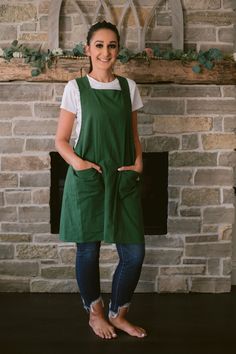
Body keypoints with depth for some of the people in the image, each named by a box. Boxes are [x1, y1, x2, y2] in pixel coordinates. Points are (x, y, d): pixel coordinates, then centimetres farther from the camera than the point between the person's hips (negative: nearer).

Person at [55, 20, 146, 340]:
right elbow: (61, 140, 2)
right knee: (88, 250, 7)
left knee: (134, 253, 2)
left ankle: (118, 314, 25)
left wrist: (138, 163, -1)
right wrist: (77, 162, -15)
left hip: (123, 181, 3)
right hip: (87, 181, -3)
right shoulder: (76, 88, -1)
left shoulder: (128, 87, 9)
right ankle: (95, 313, 31)